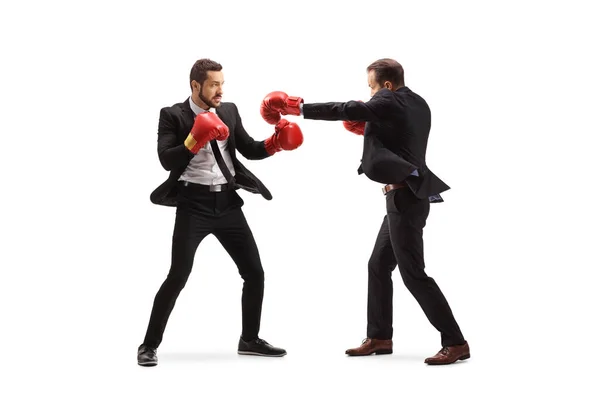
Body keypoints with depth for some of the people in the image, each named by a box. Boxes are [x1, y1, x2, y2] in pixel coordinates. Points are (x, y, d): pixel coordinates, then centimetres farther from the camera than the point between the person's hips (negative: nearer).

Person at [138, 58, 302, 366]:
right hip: (194, 203, -5)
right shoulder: (172, 116, -5)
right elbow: (167, 161, -15)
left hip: (227, 202, 5)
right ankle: (149, 345, 7)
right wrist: (193, 140, -26)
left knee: (255, 272, 6)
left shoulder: (229, 111, 8)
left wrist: (275, 142, -6)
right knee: (178, 277, -7)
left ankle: (249, 339, 22)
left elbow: (250, 150, 10)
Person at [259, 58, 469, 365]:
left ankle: (455, 342, -6)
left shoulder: (388, 104, -14)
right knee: (379, 266, 16)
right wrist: (371, 129, 14)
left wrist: (296, 107, -14)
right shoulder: (417, 104, 13)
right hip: (406, 196, 10)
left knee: (413, 273, -8)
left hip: (405, 198, -10)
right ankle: (379, 337, 23)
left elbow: (345, 110, -19)